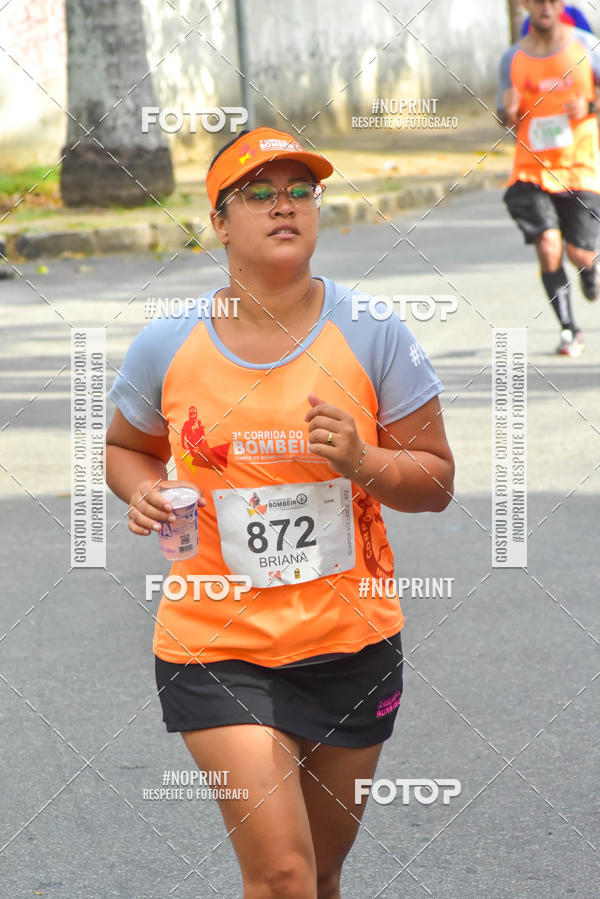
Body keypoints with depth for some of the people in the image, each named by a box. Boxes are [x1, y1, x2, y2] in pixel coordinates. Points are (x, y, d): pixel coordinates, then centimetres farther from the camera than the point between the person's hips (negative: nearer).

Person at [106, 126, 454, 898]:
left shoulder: (373, 335, -4)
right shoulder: (166, 347, -3)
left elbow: (435, 482, 0)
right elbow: (126, 448, 16)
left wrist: (361, 461, -19)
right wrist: (144, 493, -7)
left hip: (352, 647, 2)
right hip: (215, 651, -2)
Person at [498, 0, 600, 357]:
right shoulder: (513, 58, 3)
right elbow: (507, 123, 11)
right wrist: (509, 111, -12)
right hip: (532, 167, 1)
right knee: (547, 244, -16)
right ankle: (569, 330, -1)